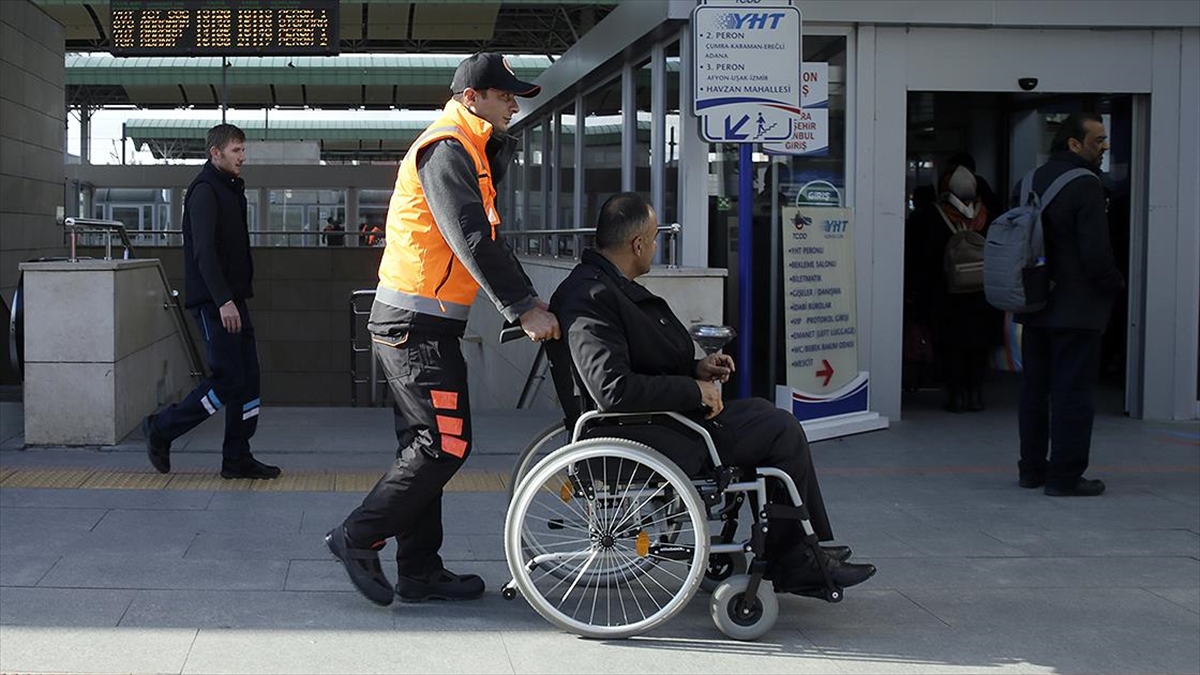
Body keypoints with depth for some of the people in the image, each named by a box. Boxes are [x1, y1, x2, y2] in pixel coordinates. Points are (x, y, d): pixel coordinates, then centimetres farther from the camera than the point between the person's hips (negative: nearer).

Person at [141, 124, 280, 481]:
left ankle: (237, 458, 12)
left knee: (248, 379, 7)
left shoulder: (231, 189, 18)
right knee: (227, 379, -9)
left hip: (233, 299, 10)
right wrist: (223, 301, -26)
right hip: (213, 302, -9)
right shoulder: (205, 191, -12)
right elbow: (203, 251, -21)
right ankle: (161, 429, 6)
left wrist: (238, 297, 19)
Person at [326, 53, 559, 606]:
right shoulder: (446, 149, -13)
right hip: (419, 324, -11)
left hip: (413, 324, 11)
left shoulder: (469, 151, 21)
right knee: (446, 443, -8)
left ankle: (420, 571, 16)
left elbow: (486, 236, 16)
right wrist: (524, 308, -21)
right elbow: (472, 241, -21)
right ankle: (359, 537, 0)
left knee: (426, 445, 11)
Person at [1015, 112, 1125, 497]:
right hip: (1076, 307, -8)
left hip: (1036, 307, 8)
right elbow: (1096, 252, -21)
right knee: (1073, 390, -2)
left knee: (1035, 387, 14)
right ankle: (1065, 476, -1)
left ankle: (1032, 468, 21)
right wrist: (1115, 283, -4)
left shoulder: (1032, 180, 9)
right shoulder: (1085, 184, -16)